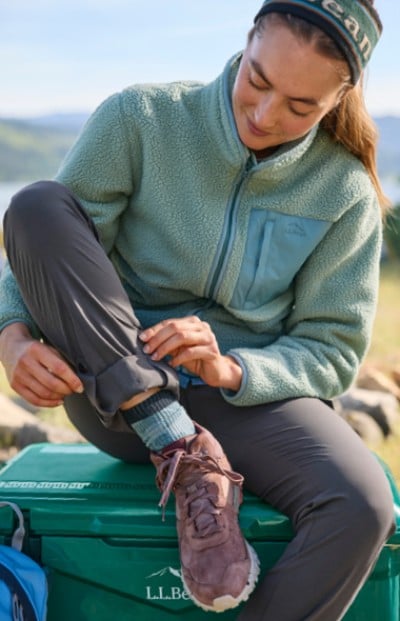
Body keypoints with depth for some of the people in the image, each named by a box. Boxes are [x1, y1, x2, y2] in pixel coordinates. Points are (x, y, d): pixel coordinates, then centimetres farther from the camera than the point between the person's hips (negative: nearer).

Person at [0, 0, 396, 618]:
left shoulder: (346, 192, -3)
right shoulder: (139, 119, -6)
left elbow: (333, 349, -1)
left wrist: (230, 371, -21)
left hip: (252, 398, 0)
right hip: (115, 397, 0)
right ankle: (186, 457, -24)